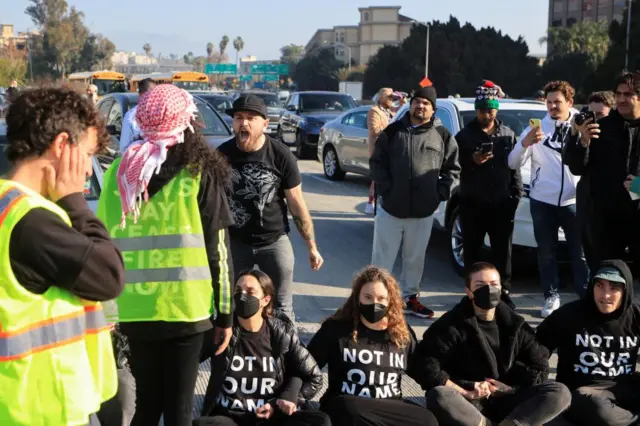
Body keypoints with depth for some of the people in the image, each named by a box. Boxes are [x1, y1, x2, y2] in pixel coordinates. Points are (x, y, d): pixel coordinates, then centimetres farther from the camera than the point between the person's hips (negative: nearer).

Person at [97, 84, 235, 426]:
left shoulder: (118, 172, 4)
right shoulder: (199, 171, -4)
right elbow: (217, 249, -4)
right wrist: (225, 312, 4)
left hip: (133, 310, 3)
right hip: (185, 308, -3)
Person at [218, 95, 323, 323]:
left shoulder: (281, 155, -11)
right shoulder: (222, 154, -6)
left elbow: (297, 204, -4)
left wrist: (312, 247, -3)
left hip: (274, 241, -1)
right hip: (234, 241, 2)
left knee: (281, 308, 6)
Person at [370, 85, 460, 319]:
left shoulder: (442, 135, 3)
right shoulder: (392, 131, 1)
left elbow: (453, 168, 8)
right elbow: (376, 162, 3)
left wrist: (441, 192, -2)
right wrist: (385, 188, -7)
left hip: (423, 212, 1)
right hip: (391, 208, -1)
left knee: (415, 259, 14)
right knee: (382, 258, 4)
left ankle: (410, 297, 29)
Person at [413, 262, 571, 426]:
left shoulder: (514, 324, 7)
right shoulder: (452, 325, -6)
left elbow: (540, 365, 10)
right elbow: (424, 364, -14)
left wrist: (510, 387, -5)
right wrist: (464, 391, -19)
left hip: (506, 400, 4)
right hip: (469, 403, -3)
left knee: (560, 392, -17)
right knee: (438, 397, -37)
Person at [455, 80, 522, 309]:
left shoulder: (508, 134, 9)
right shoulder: (464, 135, 1)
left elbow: (515, 166, 9)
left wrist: (517, 194, 1)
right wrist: (472, 161, -19)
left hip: (502, 203, 2)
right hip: (472, 203, -2)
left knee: (502, 251, 6)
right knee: (473, 251, 5)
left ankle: (504, 293, 16)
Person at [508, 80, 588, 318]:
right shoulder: (536, 128, 2)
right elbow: (514, 164, -5)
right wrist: (525, 143, -21)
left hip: (574, 201, -1)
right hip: (542, 202, 1)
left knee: (581, 253, 2)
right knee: (547, 253, 9)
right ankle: (551, 297, 20)